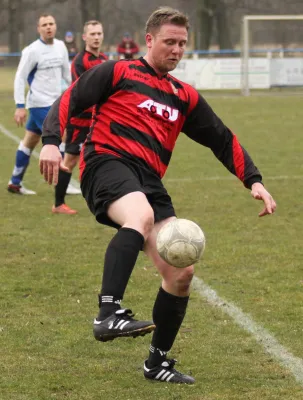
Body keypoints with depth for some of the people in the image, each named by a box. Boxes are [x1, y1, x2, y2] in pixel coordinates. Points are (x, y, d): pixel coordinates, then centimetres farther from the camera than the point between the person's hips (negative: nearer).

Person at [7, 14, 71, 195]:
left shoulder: (61, 46, 6)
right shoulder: (32, 51, -13)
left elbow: (67, 72, 18)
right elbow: (20, 78, -11)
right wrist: (20, 106, -16)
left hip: (55, 102, 7)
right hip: (40, 103, -7)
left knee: (30, 141, 12)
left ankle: (15, 183, 19)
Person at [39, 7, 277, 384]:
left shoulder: (185, 97, 24)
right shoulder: (117, 73, 10)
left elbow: (223, 140, 27)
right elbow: (69, 101, 4)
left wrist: (253, 180, 15)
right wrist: (51, 141, -15)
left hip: (148, 180, 6)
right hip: (107, 164, -6)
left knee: (181, 273, -3)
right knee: (141, 216, -40)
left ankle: (158, 362, 16)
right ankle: (109, 314, -49)